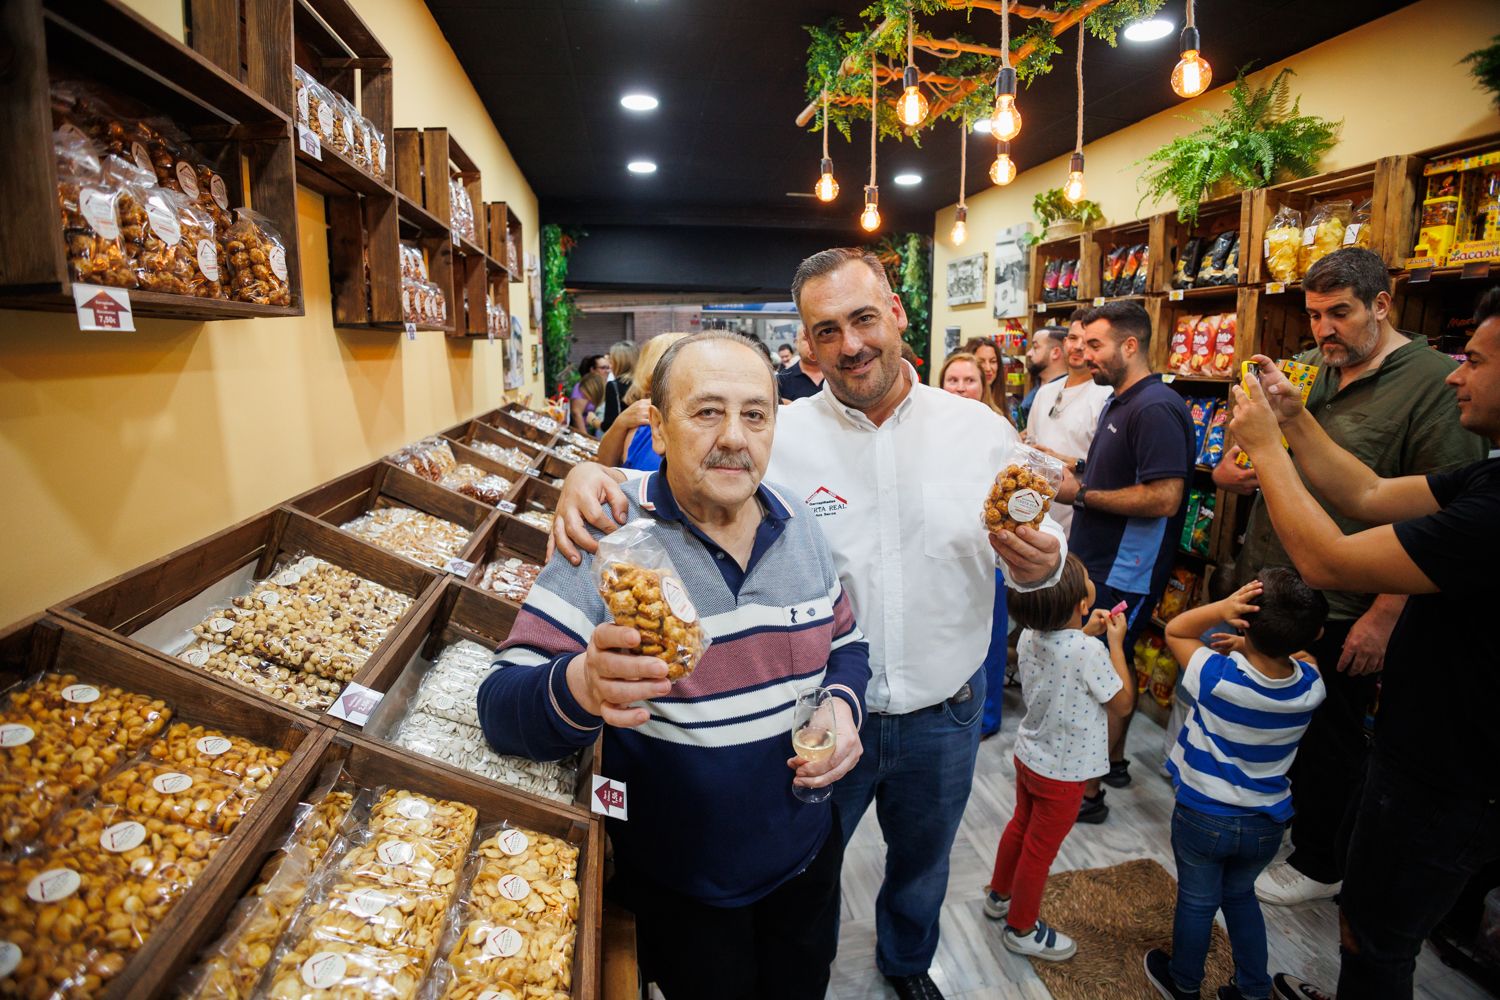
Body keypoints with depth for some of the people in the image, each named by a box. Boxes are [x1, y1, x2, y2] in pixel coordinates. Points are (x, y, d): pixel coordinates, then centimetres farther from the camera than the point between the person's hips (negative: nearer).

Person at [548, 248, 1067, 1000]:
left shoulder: (981, 430, -8)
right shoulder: (777, 439, -15)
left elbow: (1040, 552, 1)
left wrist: (1041, 563, -22)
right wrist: (592, 475, -34)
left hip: (944, 716, 3)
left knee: (922, 862, 31)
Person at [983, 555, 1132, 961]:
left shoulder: (1029, 636, -11)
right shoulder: (1088, 651, -31)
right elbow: (1123, 702, -15)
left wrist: (1086, 633, 3)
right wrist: (1115, 643, -10)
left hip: (1029, 756, 7)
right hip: (1062, 772, -6)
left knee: (1020, 826, 27)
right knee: (1040, 851, 13)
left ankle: (999, 896, 48)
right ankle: (1021, 930, 33)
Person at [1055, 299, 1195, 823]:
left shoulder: (1156, 409, -20)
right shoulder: (1117, 403, 13)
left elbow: (1164, 499, -27)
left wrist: (1080, 493, -20)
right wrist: (1069, 475, 4)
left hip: (1124, 572, -10)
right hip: (1099, 560, 10)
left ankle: (1087, 791, 13)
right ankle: (1114, 761, 37)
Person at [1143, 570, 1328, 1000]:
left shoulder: (1217, 676, -28)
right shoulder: (1311, 686, -16)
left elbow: (1174, 630, -12)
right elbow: (1298, 655, 8)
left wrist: (1222, 607, -29)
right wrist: (1254, 644, -11)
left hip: (1202, 816, -3)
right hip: (1266, 823, 4)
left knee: (1196, 901, 18)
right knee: (1241, 895, 29)